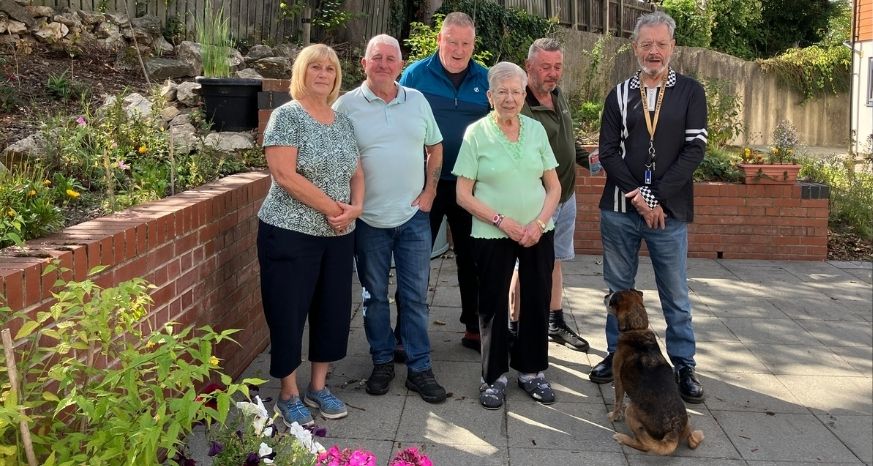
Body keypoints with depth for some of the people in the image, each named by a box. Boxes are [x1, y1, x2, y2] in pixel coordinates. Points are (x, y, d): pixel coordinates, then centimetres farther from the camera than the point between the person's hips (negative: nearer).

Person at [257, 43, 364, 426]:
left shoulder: (343, 121, 11)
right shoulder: (287, 116, -9)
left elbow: (356, 173, 14)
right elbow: (285, 175, -19)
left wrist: (356, 206, -6)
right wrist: (334, 208, -15)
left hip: (338, 236, 7)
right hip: (291, 234, -6)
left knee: (333, 310, 12)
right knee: (288, 313, 3)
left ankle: (318, 387, 29)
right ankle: (288, 395, 19)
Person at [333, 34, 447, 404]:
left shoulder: (417, 101, 6)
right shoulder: (346, 105, -4)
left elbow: (435, 147, 14)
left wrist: (429, 192, 5)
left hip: (414, 215, 2)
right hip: (369, 219, -2)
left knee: (415, 295, 6)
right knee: (375, 295, 10)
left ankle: (419, 368, 16)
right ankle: (382, 362, 25)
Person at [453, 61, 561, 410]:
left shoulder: (536, 129, 4)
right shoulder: (476, 134, -6)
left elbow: (554, 186, 6)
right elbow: (463, 195, -7)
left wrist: (539, 222, -9)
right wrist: (502, 220, -15)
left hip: (538, 234, 3)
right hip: (492, 236, -3)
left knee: (537, 302, 9)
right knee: (493, 305, 6)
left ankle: (531, 370, 27)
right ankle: (494, 376, 22)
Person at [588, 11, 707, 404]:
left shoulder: (690, 92, 2)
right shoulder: (619, 95, 7)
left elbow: (695, 149, -7)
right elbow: (608, 152, 1)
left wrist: (656, 196, -14)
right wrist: (638, 196, -12)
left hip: (669, 212, -2)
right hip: (619, 211, 2)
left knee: (676, 296, 6)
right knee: (618, 289, 13)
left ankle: (684, 365, 18)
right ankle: (616, 354, 27)